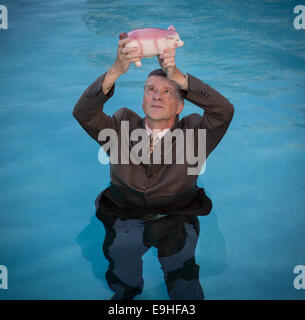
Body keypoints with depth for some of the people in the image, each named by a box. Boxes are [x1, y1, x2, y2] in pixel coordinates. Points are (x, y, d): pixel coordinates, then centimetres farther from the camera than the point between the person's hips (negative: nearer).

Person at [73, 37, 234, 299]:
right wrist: (116, 71, -28)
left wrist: (177, 76, -30)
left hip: (177, 221, -1)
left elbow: (224, 111, -19)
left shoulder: (194, 134, 1)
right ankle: (125, 293, 9)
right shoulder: (122, 128, 4)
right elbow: (83, 113, -13)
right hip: (124, 220, 1)